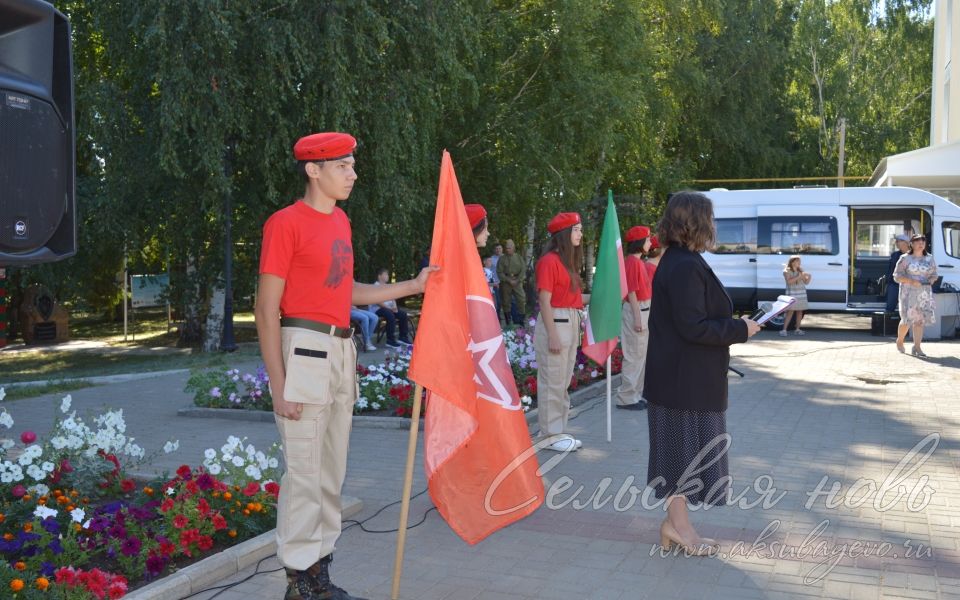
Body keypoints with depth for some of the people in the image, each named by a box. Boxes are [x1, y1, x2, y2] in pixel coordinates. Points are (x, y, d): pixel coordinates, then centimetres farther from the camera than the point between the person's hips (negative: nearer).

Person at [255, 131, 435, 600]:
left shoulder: (340, 221, 15)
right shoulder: (286, 223, -9)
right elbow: (266, 309, -11)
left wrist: (413, 286, 18)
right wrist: (279, 384, -15)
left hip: (341, 351, 8)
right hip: (305, 349, -8)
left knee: (332, 472, 13)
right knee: (304, 472, -4)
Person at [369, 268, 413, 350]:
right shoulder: (376, 286, -7)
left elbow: (392, 299, 15)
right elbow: (378, 301, -17)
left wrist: (394, 307, -6)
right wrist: (389, 308, -22)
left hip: (389, 308, 8)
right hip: (377, 309, -8)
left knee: (403, 314, -9)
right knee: (390, 315, -34)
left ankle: (403, 337, -1)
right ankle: (390, 341, -29)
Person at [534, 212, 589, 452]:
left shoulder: (569, 261, 16)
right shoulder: (549, 261, -12)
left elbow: (572, 297, 11)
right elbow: (545, 301, -16)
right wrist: (552, 335, -19)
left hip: (571, 324, 10)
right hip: (554, 324, -10)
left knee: (563, 382, 14)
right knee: (552, 382, -2)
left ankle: (558, 431, 23)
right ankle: (550, 435, 6)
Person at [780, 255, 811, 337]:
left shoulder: (800, 270, 11)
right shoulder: (787, 271, -3)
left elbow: (806, 282, 11)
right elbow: (789, 281, -18)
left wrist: (809, 277, -8)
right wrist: (799, 276, -22)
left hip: (801, 294, 5)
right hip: (792, 294, -5)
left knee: (800, 311, 4)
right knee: (791, 312, -11)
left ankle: (798, 329, 13)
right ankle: (784, 330, -12)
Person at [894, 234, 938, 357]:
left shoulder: (930, 259, 12)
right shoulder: (905, 258, 0)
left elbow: (934, 274, 19)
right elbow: (897, 276, -4)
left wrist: (931, 280, -4)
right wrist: (911, 281, -19)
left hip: (925, 293, 3)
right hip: (909, 292, -3)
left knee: (920, 320, -3)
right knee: (907, 319, -4)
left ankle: (917, 348, -2)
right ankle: (899, 341, 22)